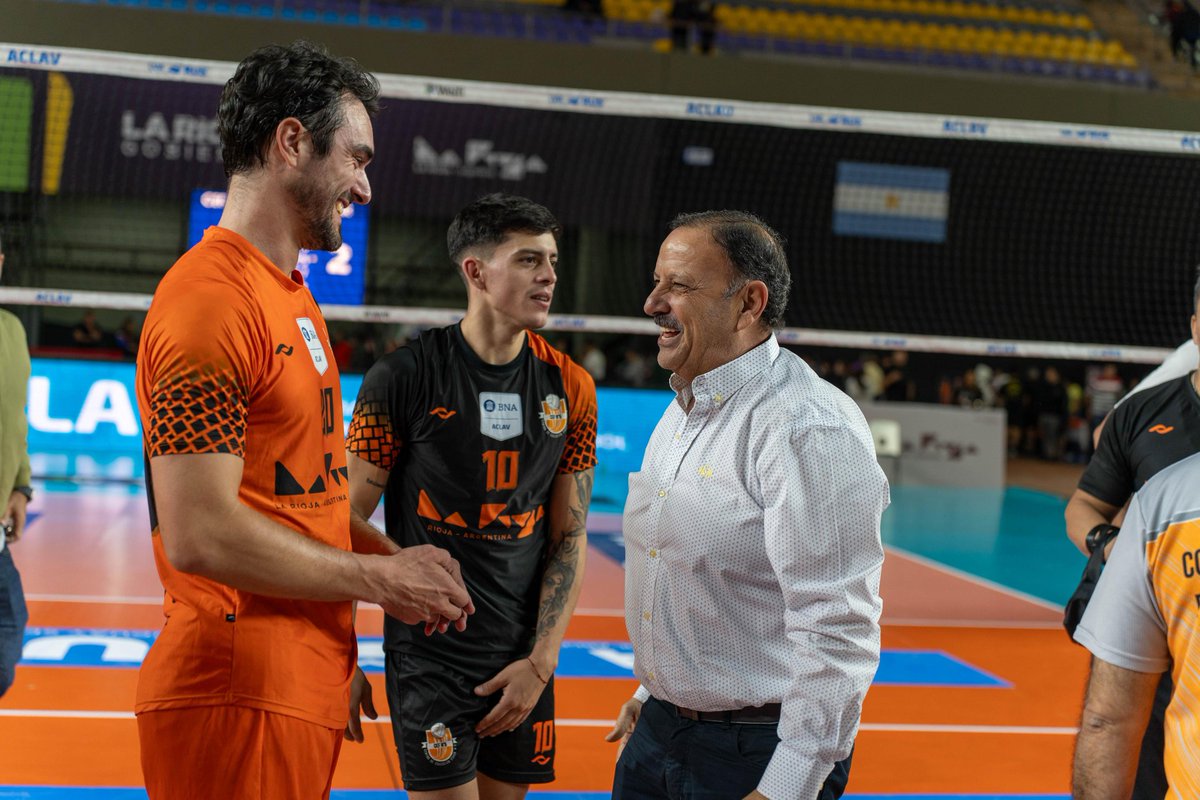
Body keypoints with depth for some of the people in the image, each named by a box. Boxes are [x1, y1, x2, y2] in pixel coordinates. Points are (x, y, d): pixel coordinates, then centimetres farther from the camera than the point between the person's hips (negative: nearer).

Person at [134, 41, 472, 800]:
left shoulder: (292, 294, 14)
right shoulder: (212, 298, -17)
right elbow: (200, 534, -23)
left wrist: (393, 554, 4)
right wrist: (380, 578, -13)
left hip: (305, 679, 9)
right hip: (239, 697, -9)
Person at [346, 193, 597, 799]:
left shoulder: (570, 387, 3)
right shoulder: (403, 377, -9)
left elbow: (569, 537, 5)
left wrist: (541, 662, -1)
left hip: (523, 660, 4)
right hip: (427, 655, -4)